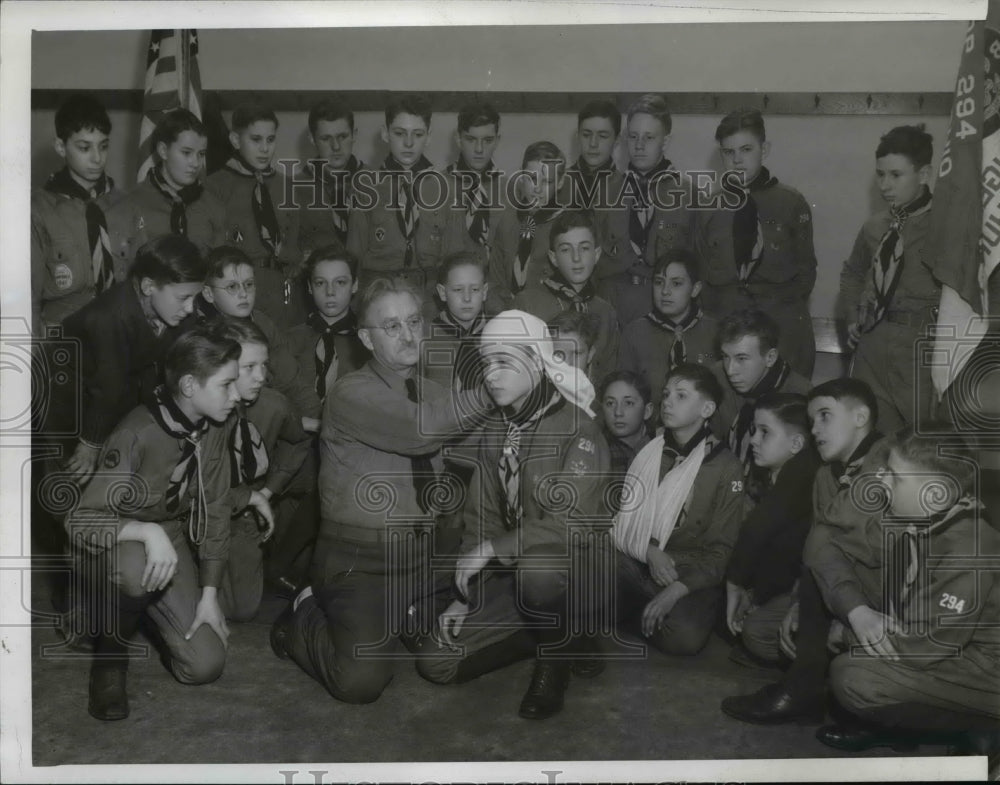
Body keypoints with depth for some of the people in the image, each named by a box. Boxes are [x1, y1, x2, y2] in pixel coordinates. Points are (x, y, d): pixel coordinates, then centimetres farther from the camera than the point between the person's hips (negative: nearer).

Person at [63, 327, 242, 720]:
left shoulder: (211, 432, -8)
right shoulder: (136, 435, -27)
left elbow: (214, 514, -2)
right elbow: (81, 520, -29)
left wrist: (209, 593, -8)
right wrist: (146, 531, -46)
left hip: (172, 539, 5)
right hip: (111, 545, -4)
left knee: (205, 665, -9)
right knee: (136, 567, -42)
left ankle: (150, 606, 23)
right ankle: (111, 649, -8)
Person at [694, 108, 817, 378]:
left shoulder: (791, 202, 6)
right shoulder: (709, 206, 11)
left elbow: (806, 268, 9)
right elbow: (701, 269, 13)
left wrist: (786, 308, -2)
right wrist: (713, 314, 2)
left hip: (782, 328, -1)